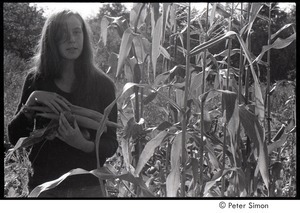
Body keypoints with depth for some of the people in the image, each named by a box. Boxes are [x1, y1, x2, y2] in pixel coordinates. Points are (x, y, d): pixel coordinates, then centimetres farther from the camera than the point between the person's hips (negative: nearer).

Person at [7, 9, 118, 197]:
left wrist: (84, 144, -22)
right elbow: (15, 138, -2)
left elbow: (111, 144, -3)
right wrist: (31, 101, -16)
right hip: (44, 186, 1)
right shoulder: (36, 80, -2)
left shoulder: (103, 84, -5)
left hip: (88, 187, 0)